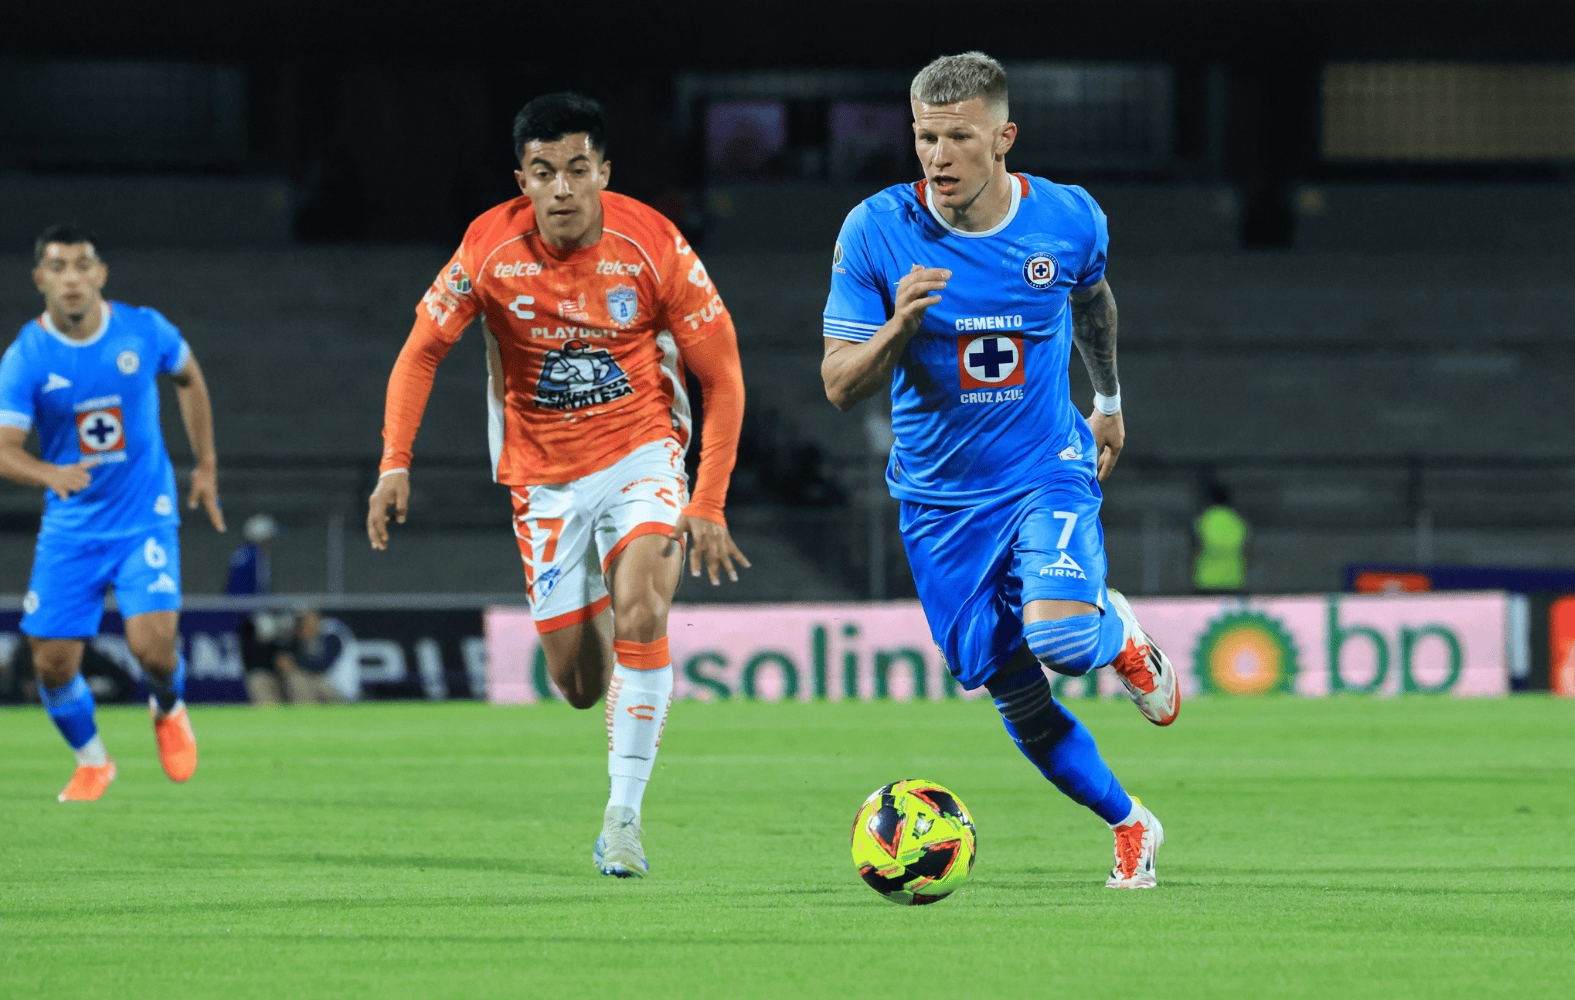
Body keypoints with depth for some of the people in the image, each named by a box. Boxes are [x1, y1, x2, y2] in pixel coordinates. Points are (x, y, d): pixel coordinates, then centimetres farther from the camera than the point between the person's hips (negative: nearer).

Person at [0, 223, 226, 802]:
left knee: (152, 645, -19)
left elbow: (190, 378, 13)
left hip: (145, 519, -1)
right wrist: (51, 474, -39)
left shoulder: (144, 331, -8)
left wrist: (206, 466, 14)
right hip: (70, 527, 1)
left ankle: (169, 709, 18)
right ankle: (91, 760, 26)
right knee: (53, 663, -4)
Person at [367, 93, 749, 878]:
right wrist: (396, 462, -15)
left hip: (641, 453, -2)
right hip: (543, 474, 2)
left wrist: (709, 504, -13)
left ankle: (623, 815, -21)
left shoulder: (653, 247, -16)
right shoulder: (490, 249, -14)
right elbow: (422, 351, -2)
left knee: (640, 610, -28)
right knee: (578, 683, 2)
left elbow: (721, 377, -8)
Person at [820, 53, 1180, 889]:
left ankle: (1121, 640, 11)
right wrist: (898, 329, -32)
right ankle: (1129, 826, 27)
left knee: (1059, 636, -27)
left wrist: (1108, 399, 25)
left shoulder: (1068, 219, -10)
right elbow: (838, 385, -13)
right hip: (940, 499, 1)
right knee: (1016, 698, 3)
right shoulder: (876, 232, -15)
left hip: (1047, 474, -1)